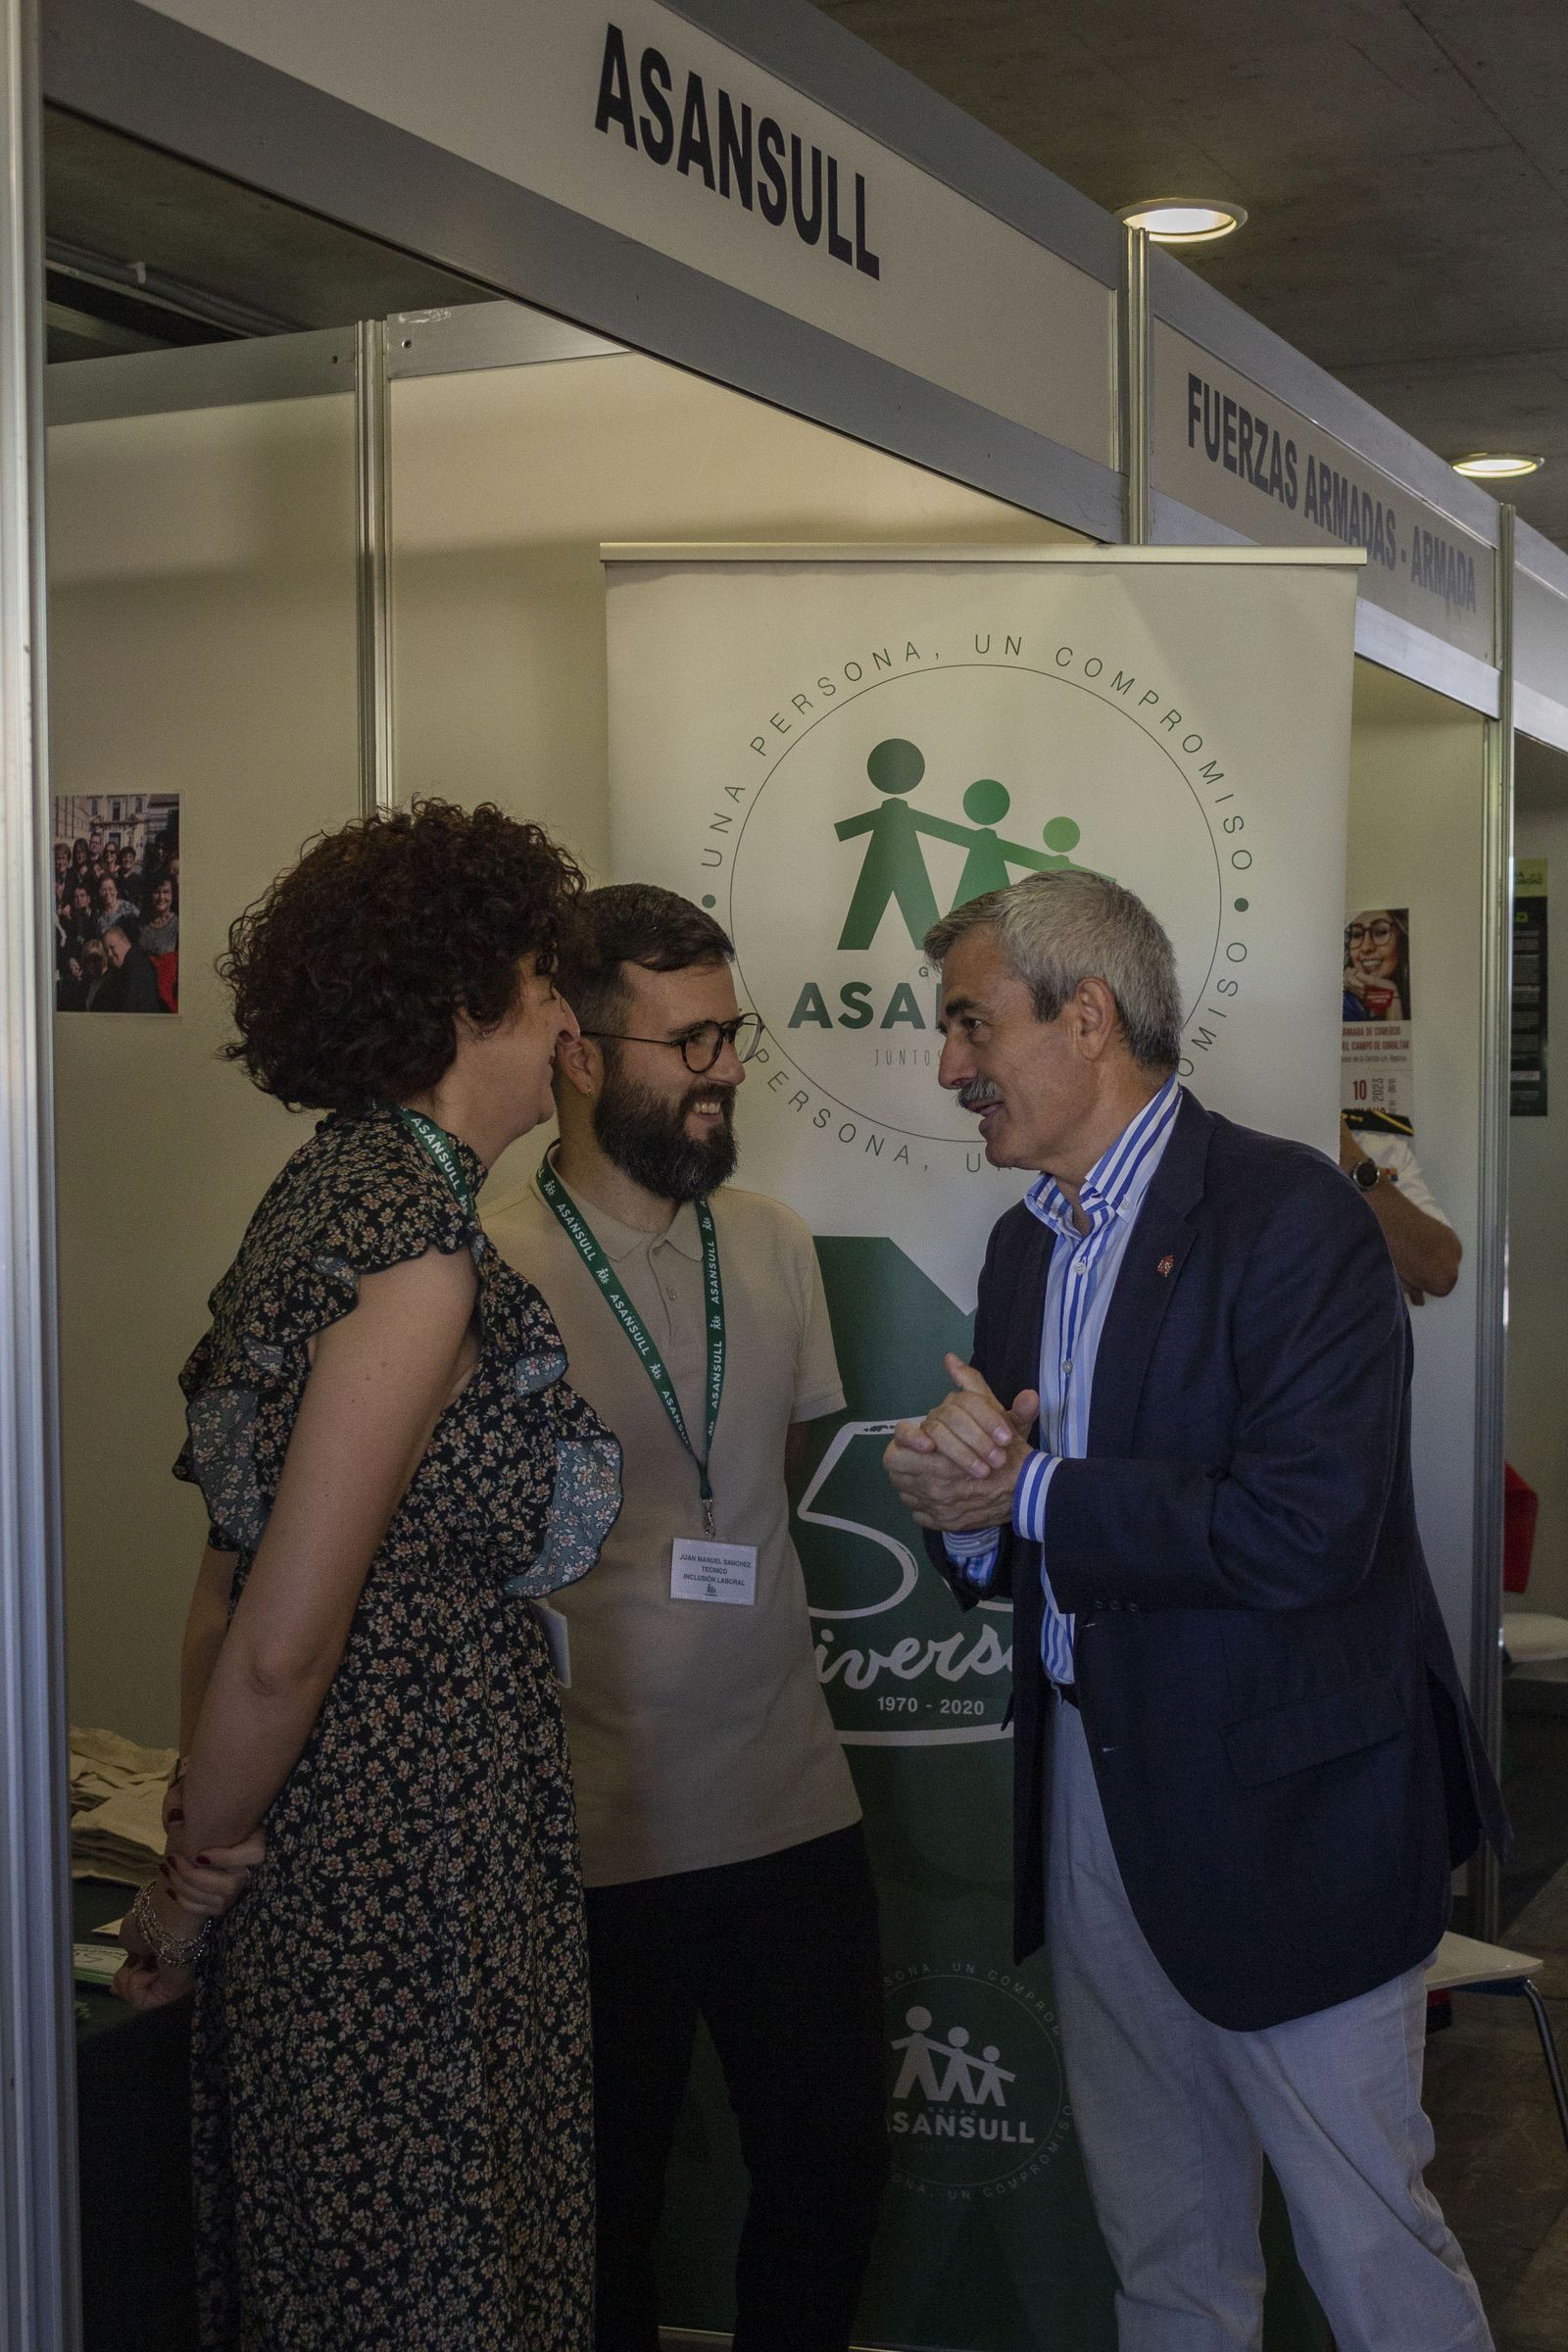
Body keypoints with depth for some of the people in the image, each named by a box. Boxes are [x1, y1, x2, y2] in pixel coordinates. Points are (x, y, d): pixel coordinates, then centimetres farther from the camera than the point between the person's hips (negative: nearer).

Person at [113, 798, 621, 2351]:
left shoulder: (333, 1189, 7)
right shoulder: (420, 1240, -20)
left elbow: (233, 1575, 8)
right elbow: (283, 1640, -22)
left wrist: (200, 1852, 12)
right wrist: (197, 1882, -8)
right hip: (411, 1860, -9)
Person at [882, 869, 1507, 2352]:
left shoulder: (1289, 1216, -15)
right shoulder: (1026, 1245, 11)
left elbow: (1306, 1531, -26)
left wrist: (1036, 1493, -17)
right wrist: (965, 1512, -11)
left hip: (1287, 1823, -7)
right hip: (1095, 1804, 7)